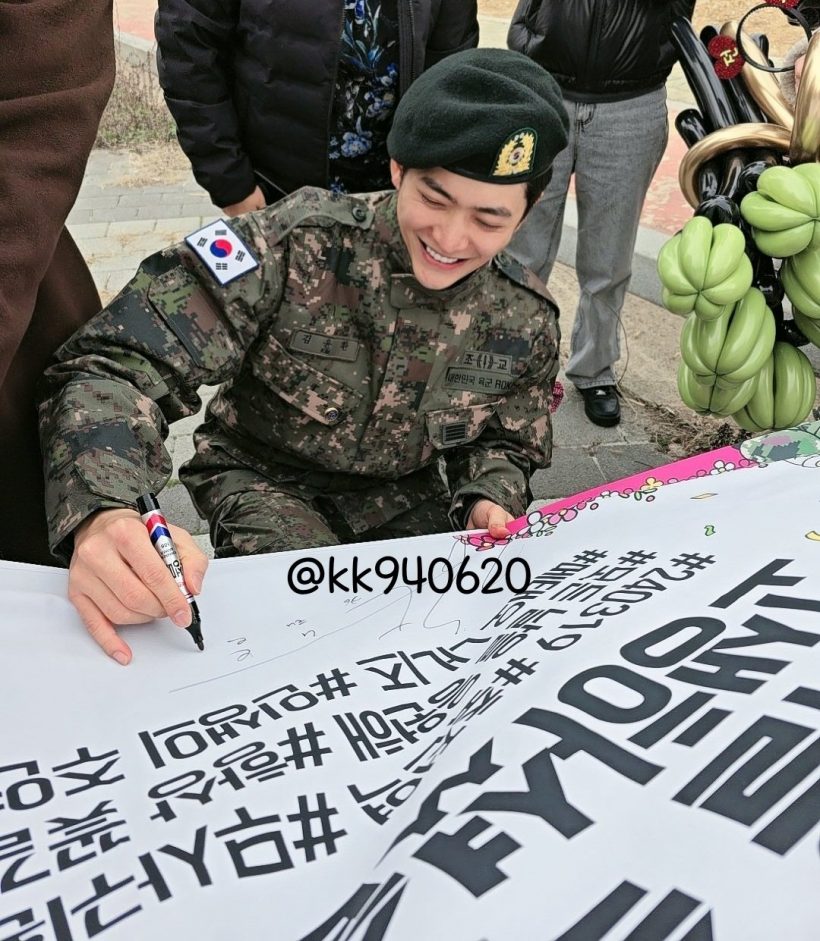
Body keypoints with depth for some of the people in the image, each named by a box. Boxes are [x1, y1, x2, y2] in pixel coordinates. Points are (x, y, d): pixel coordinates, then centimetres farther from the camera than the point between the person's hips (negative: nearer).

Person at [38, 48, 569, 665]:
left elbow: (504, 442, 7)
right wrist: (102, 516, -50)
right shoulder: (299, 245, -25)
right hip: (264, 479, -3)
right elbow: (121, 364, -30)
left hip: (404, 498, 4)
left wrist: (487, 502, -19)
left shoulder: (527, 321, -11)